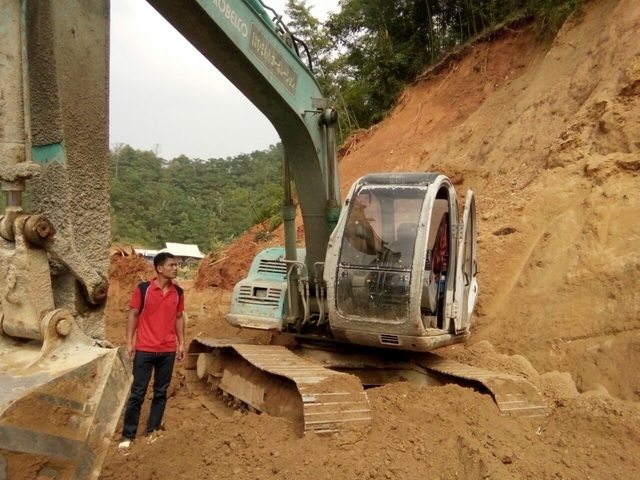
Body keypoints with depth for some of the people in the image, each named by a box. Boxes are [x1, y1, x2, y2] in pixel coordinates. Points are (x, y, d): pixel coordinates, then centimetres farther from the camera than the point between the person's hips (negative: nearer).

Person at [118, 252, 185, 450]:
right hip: (145, 350, -3)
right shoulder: (142, 289, -7)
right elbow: (133, 315, -2)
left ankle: (152, 431, 22)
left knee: (161, 393, 10)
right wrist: (129, 341, -7)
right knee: (137, 393, 2)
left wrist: (181, 343, 9)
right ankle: (128, 435, 13)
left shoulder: (178, 292, 5)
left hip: (168, 351, 4)